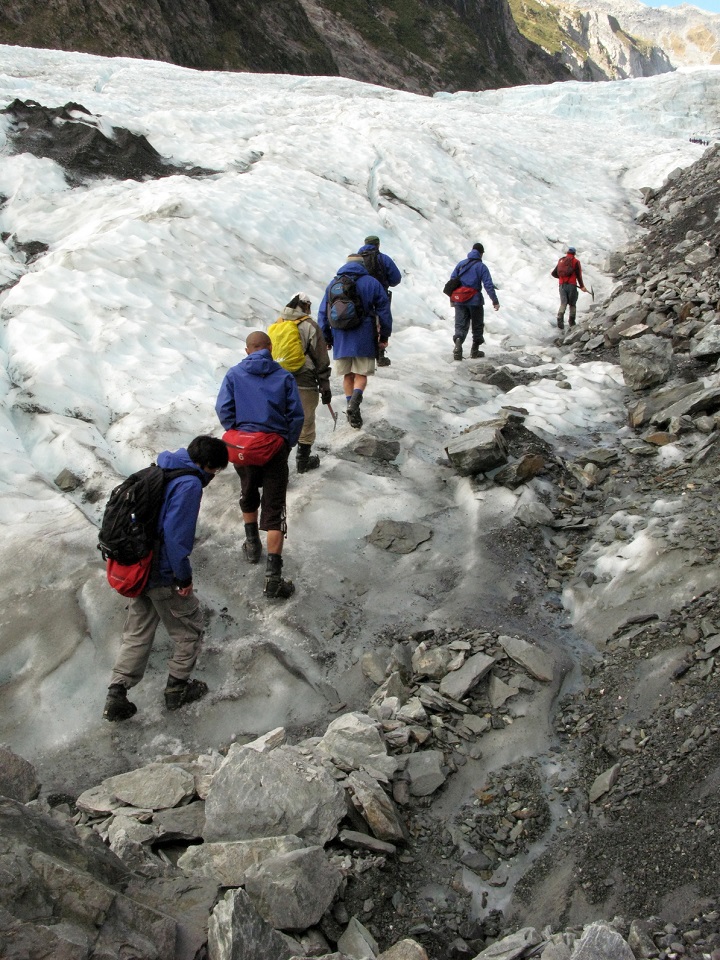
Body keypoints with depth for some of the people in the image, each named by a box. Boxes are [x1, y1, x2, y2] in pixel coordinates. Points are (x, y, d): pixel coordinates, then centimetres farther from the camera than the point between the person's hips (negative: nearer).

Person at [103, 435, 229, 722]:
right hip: (163, 574, -8)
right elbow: (175, 534, -25)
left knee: (137, 633, 19)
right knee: (189, 629, 13)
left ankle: (116, 696, 18)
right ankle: (177, 688, 24)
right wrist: (184, 577, -16)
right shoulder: (190, 484, -18)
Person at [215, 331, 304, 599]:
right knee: (274, 510, 0)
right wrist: (288, 444, 7)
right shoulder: (284, 376, -1)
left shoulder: (234, 374, 0)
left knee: (248, 494, 29)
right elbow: (297, 415, -4)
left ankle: (252, 545, 42)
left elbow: (223, 409, -6)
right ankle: (273, 578, -5)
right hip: (275, 449, -1)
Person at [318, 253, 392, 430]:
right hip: (364, 340, -2)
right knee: (361, 374, 5)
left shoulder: (333, 284, 8)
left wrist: (326, 338, 16)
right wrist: (384, 337, 8)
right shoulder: (372, 283, 1)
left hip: (340, 340, 2)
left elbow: (323, 313, 9)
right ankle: (355, 401, -22)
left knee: (347, 375, 14)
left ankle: (352, 411, 14)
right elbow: (384, 311, 0)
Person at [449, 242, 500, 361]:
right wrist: (495, 301, -7)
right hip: (475, 301, -3)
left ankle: (458, 343, -26)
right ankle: (475, 350, 19)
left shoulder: (461, 264, 7)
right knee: (477, 326, 13)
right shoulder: (481, 267, -5)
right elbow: (488, 285, -10)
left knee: (460, 325, 1)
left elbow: (452, 280, 7)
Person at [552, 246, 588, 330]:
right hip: (571, 285, -3)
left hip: (562, 285, 3)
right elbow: (578, 275, -3)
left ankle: (560, 319, -27)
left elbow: (553, 273, 14)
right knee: (572, 304, 9)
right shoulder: (576, 261, 2)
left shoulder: (561, 260, 13)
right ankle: (572, 322, 8)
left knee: (563, 303, -2)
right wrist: (582, 286, 4)